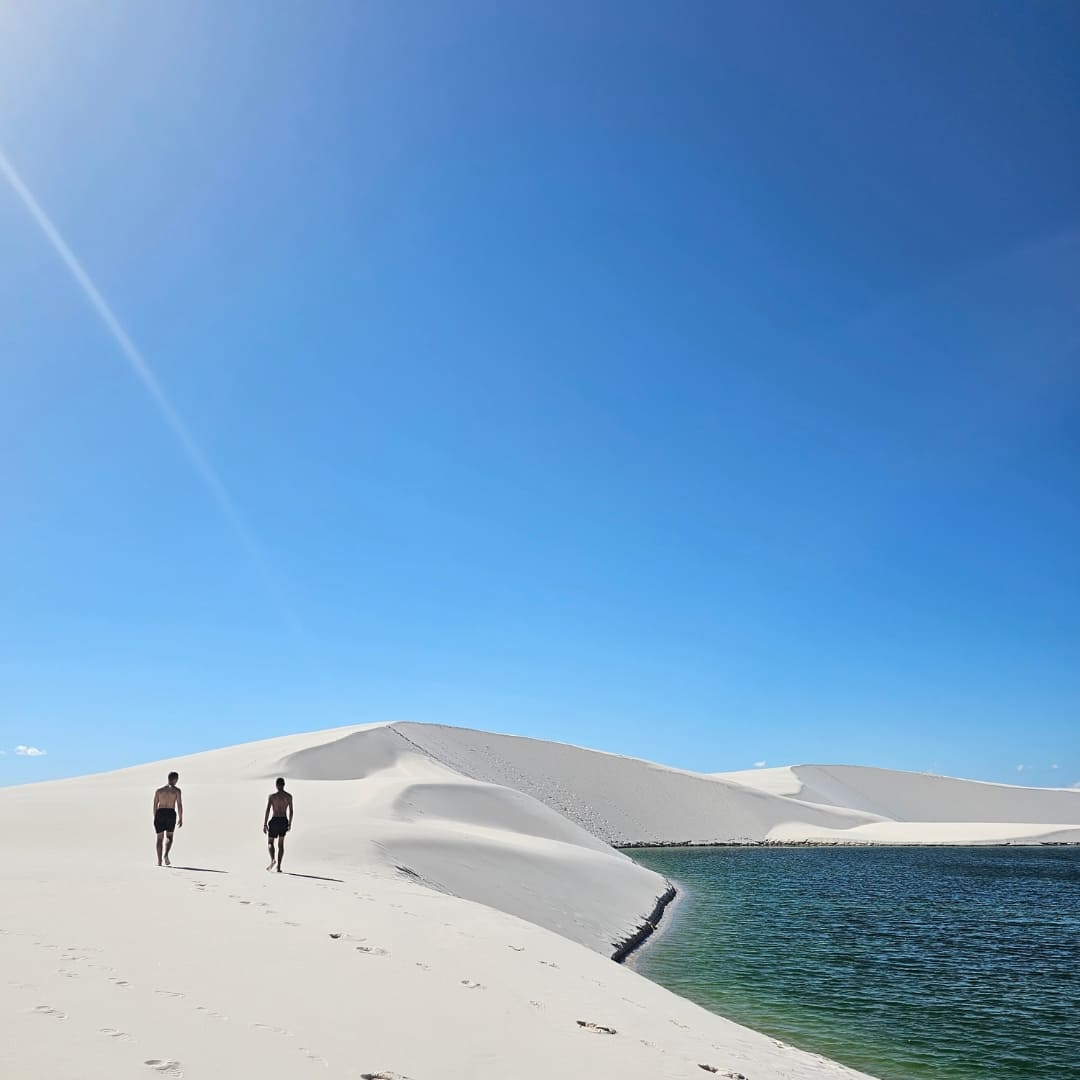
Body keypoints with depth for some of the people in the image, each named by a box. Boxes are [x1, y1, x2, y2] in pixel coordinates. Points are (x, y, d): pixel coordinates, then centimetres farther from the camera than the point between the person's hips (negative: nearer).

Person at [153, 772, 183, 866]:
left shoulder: (159, 790, 12)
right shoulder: (176, 790, 2)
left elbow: (155, 805, 9)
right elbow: (179, 805, -4)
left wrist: (155, 818, 15)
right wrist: (180, 819, 0)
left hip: (160, 813, 2)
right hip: (171, 813, -2)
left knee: (160, 838, 11)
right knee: (169, 836, 11)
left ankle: (159, 861, 6)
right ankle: (166, 855, -14)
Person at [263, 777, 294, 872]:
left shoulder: (272, 796, -6)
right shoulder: (289, 796, 2)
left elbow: (267, 811, -9)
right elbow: (291, 811, 6)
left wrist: (265, 824, -4)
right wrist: (290, 824, 17)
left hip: (274, 821, -3)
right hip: (284, 821, 3)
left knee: (270, 842, 13)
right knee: (281, 844, 12)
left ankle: (272, 859, -14)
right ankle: (279, 867, 5)